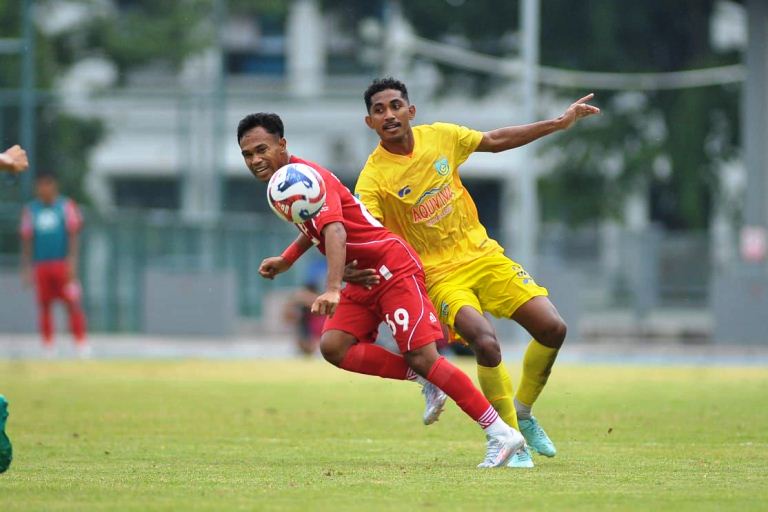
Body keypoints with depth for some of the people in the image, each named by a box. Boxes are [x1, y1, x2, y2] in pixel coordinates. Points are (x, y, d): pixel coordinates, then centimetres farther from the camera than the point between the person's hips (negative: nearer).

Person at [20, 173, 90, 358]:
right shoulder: (30, 210, 10)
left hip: (63, 264, -3)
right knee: (44, 306, 2)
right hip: (41, 265, 3)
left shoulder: (66, 206, 3)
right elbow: (26, 240, 12)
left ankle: (81, 343, -7)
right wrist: (26, 267, 6)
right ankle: (48, 347, 7)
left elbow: (73, 235, 0)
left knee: (73, 303, -9)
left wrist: (72, 261, -10)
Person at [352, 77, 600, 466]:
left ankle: (522, 412, 20)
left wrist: (560, 123, 14)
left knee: (552, 328, -5)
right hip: (440, 274, -5)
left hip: (482, 255, 5)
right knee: (486, 342, -29)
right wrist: (351, 269, -48)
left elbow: (496, 141, 14)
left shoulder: (440, 136, -2)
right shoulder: (373, 178, -16)